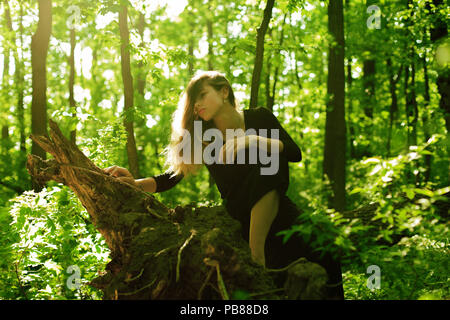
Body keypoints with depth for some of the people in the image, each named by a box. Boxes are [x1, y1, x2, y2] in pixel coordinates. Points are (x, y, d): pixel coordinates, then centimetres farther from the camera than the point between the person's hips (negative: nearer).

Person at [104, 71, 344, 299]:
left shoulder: (258, 118, 3)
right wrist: (135, 183, -19)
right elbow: (169, 179, 0)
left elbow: (295, 153, -6)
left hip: (279, 211, 1)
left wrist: (250, 140, -19)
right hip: (245, 219, -1)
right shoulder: (201, 139, 3)